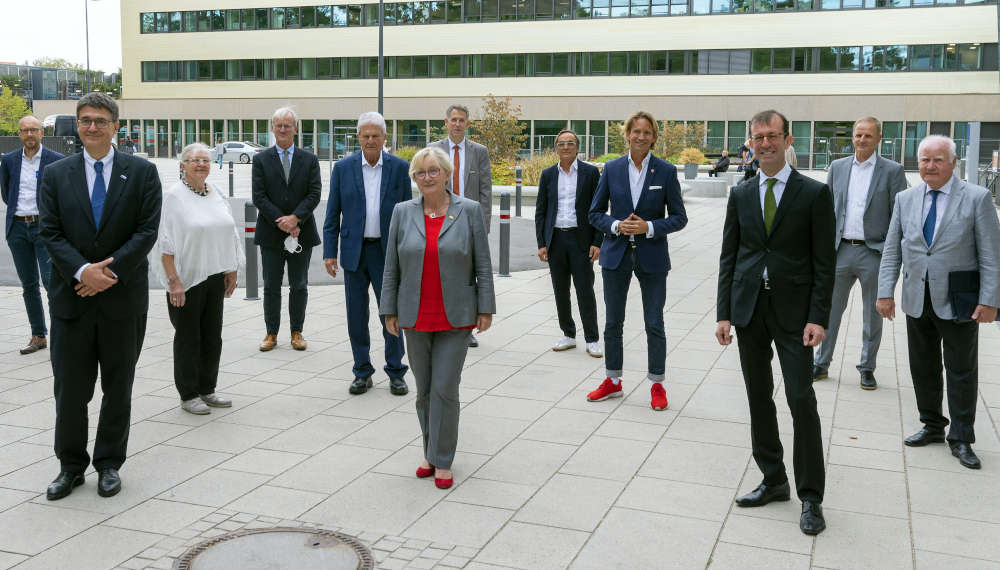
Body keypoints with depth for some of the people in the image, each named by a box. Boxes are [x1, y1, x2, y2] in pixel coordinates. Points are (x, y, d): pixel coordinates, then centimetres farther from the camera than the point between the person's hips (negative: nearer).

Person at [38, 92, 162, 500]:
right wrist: (82, 271, -17)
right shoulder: (56, 174, 6)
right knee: (69, 389, 5)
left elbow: (147, 230, -6)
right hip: (71, 297, 1)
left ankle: (109, 464, 24)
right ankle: (70, 466, 22)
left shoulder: (142, 172, 1)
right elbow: (50, 232, -1)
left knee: (118, 388, 10)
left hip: (123, 297, -1)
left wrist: (111, 272, -15)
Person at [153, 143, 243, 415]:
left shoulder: (216, 194, 9)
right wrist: (174, 281, -20)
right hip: (186, 279, -6)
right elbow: (166, 243, -14)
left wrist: (231, 271, 12)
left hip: (214, 277, 6)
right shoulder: (173, 196, -10)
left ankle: (207, 390, 26)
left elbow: (229, 234, 15)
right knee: (188, 337, 5)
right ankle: (188, 395, 16)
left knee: (212, 336, 13)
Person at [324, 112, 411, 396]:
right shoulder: (343, 168, 2)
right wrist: (330, 252, -2)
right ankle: (363, 373, 19)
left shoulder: (400, 168, 1)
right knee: (356, 316, 7)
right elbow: (332, 214, 4)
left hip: (387, 252, -1)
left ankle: (396, 373, 15)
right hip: (354, 251, 1)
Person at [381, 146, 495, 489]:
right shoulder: (402, 212, 3)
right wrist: (389, 311, 3)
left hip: (455, 317, -2)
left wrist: (486, 309, -4)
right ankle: (431, 451, 25)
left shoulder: (469, 211, -3)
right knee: (424, 389, 10)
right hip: (416, 318, 3)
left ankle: (442, 461, 7)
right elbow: (392, 266, 5)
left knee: (445, 388, -4)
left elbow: (483, 264, -2)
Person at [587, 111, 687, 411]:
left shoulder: (666, 171, -3)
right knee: (613, 322, 11)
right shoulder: (612, 169, 1)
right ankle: (613, 381, 26)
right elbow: (595, 213, 5)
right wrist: (616, 226, -14)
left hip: (652, 256, -2)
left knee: (654, 324, 5)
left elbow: (679, 217, -2)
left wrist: (649, 227, -17)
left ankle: (657, 385, 20)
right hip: (616, 254, 2)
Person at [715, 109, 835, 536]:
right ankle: (773, 480, 24)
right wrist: (724, 313, 1)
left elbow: (823, 262, -5)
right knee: (759, 399, 10)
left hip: (793, 311, -4)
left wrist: (817, 318, -12)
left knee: (801, 400, -7)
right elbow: (728, 257, 8)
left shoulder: (814, 193, -3)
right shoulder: (741, 194, 8)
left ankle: (810, 496, 5)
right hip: (749, 308, 4)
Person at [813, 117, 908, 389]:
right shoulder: (837, 167, 7)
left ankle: (867, 369, 22)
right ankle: (821, 364, 21)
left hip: (874, 253, -2)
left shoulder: (892, 171, -3)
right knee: (830, 309, 9)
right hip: (841, 251, 3)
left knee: (872, 315, 9)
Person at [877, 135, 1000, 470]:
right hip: (917, 299, 4)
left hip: (958, 300, -4)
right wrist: (885, 292, -1)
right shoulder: (905, 199, 6)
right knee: (922, 367, 13)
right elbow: (892, 250, 6)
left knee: (961, 370, 5)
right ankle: (932, 426, 29)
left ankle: (961, 439, 16)